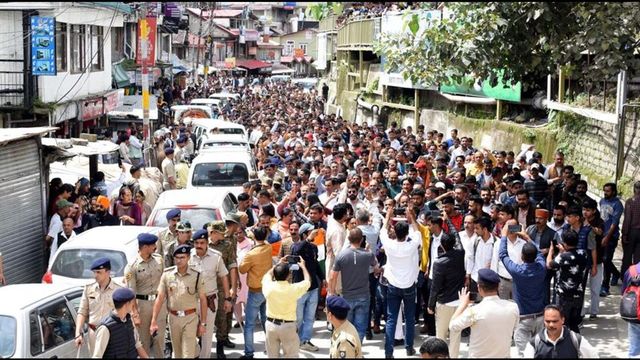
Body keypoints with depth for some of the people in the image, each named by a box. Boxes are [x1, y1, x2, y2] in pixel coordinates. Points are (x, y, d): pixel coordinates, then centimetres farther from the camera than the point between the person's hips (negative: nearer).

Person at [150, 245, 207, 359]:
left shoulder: (197, 276, -6)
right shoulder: (167, 274, -3)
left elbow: (203, 300, -1)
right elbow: (160, 298, -1)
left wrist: (203, 323, -1)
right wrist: (154, 321, -5)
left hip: (190, 318, -2)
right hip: (173, 318, 2)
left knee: (188, 354, -4)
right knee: (177, 353, 15)